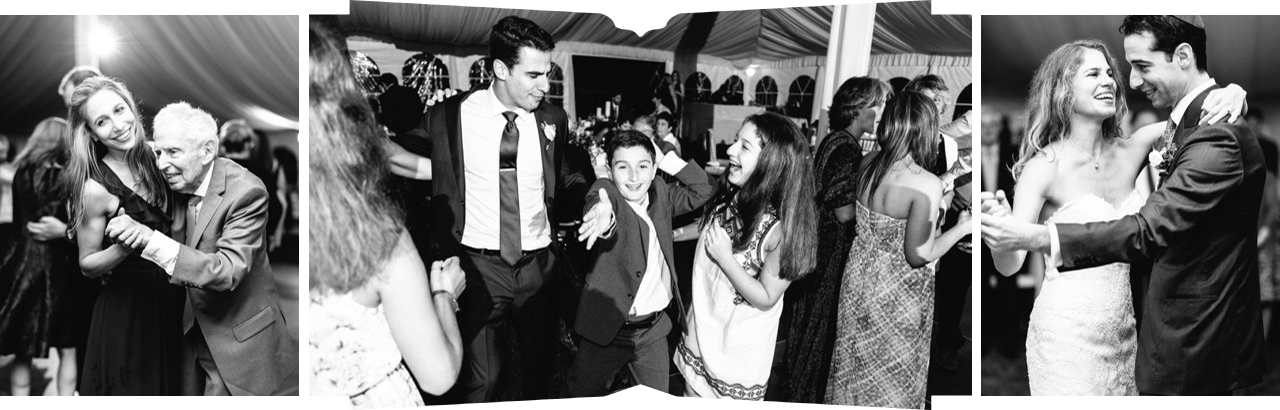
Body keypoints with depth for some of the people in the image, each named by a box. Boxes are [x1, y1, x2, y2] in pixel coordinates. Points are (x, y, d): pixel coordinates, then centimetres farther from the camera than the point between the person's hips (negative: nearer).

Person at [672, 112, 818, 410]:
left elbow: (766, 298, -21)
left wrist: (725, 258, -26)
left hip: (742, 340, -6)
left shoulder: (781, 226, -28)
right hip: (702, 323, 6)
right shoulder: (726, 199, -10)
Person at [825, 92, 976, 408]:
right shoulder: (926, 185, -28)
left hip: (859, 275, 6)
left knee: (856, 358, 26)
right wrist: (964, 227, -12)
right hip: (897, 292, -6)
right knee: (893, 373, 17)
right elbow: (919, 254, -22)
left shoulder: (869, 164, -9)